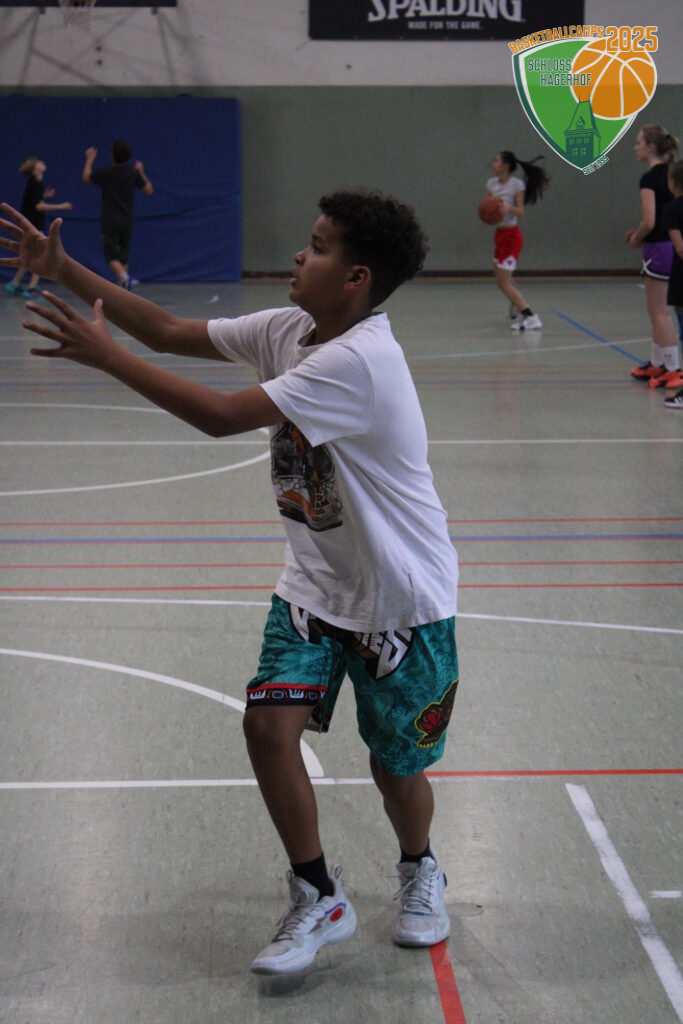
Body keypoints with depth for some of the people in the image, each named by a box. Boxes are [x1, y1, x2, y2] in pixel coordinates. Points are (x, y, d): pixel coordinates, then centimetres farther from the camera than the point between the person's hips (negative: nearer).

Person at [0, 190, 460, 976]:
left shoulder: (358, 362, -30)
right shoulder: (287, 330, -3)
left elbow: (220, 417, -33)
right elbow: (172, 333, 4)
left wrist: (103, 354, -28)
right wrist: (65, 271, -3)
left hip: (402, 602, -7)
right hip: (315, 584, 7)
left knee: (395, 768, 7)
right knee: (269, 723, -11)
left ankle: (419, 873, 41)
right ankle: (318, 901, 7)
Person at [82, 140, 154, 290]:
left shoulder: (104, 172, -8)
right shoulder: (133, 173, -4)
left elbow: (86, 178, 12)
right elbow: (149, 190, 8)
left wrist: (89, 159, 24)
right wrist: (141, 171, 18)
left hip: (110, 222, -3)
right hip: (127, 222, 3)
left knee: (112, 256, -4)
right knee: (124, 257, 13)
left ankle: (123, 276, -33)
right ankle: (122, 288, 10)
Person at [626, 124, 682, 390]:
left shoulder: (650, 178, -17)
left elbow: (649, 222, -23)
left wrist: (636, 239, -5)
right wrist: (640, 232, 14)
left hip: (658, 248, -9)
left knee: (660, 312, -2)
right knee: (657, 310, 18)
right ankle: (657, 364, 27)